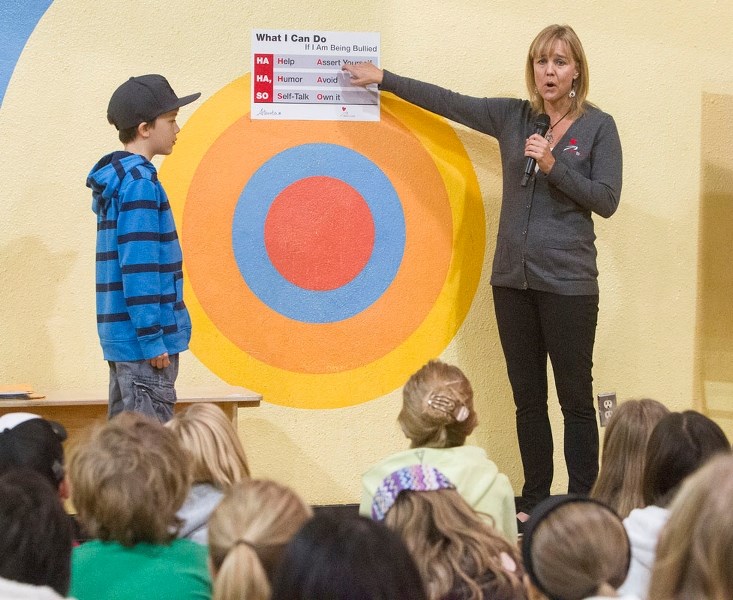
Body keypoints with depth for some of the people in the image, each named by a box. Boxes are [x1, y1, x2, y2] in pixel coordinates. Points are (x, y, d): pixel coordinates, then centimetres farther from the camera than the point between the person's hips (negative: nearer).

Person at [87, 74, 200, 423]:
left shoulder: (118, 178, 16)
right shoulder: (139, 183, -14)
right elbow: (138, 267, -20)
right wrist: (152, 339, -20)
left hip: (122, 340, 10)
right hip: (142, 340, -10)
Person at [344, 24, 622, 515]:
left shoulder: (599, 127, -2)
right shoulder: (513, 117, 8)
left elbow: (606, 200, -6)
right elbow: (448, 102, 15)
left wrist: (554, 165, -16)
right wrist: (383, 79, 18)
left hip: (568, 283, -4)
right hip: (513, 279, 4)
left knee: (575, 397, -1)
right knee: (528, 397, 8)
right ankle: (535, 499, 15)